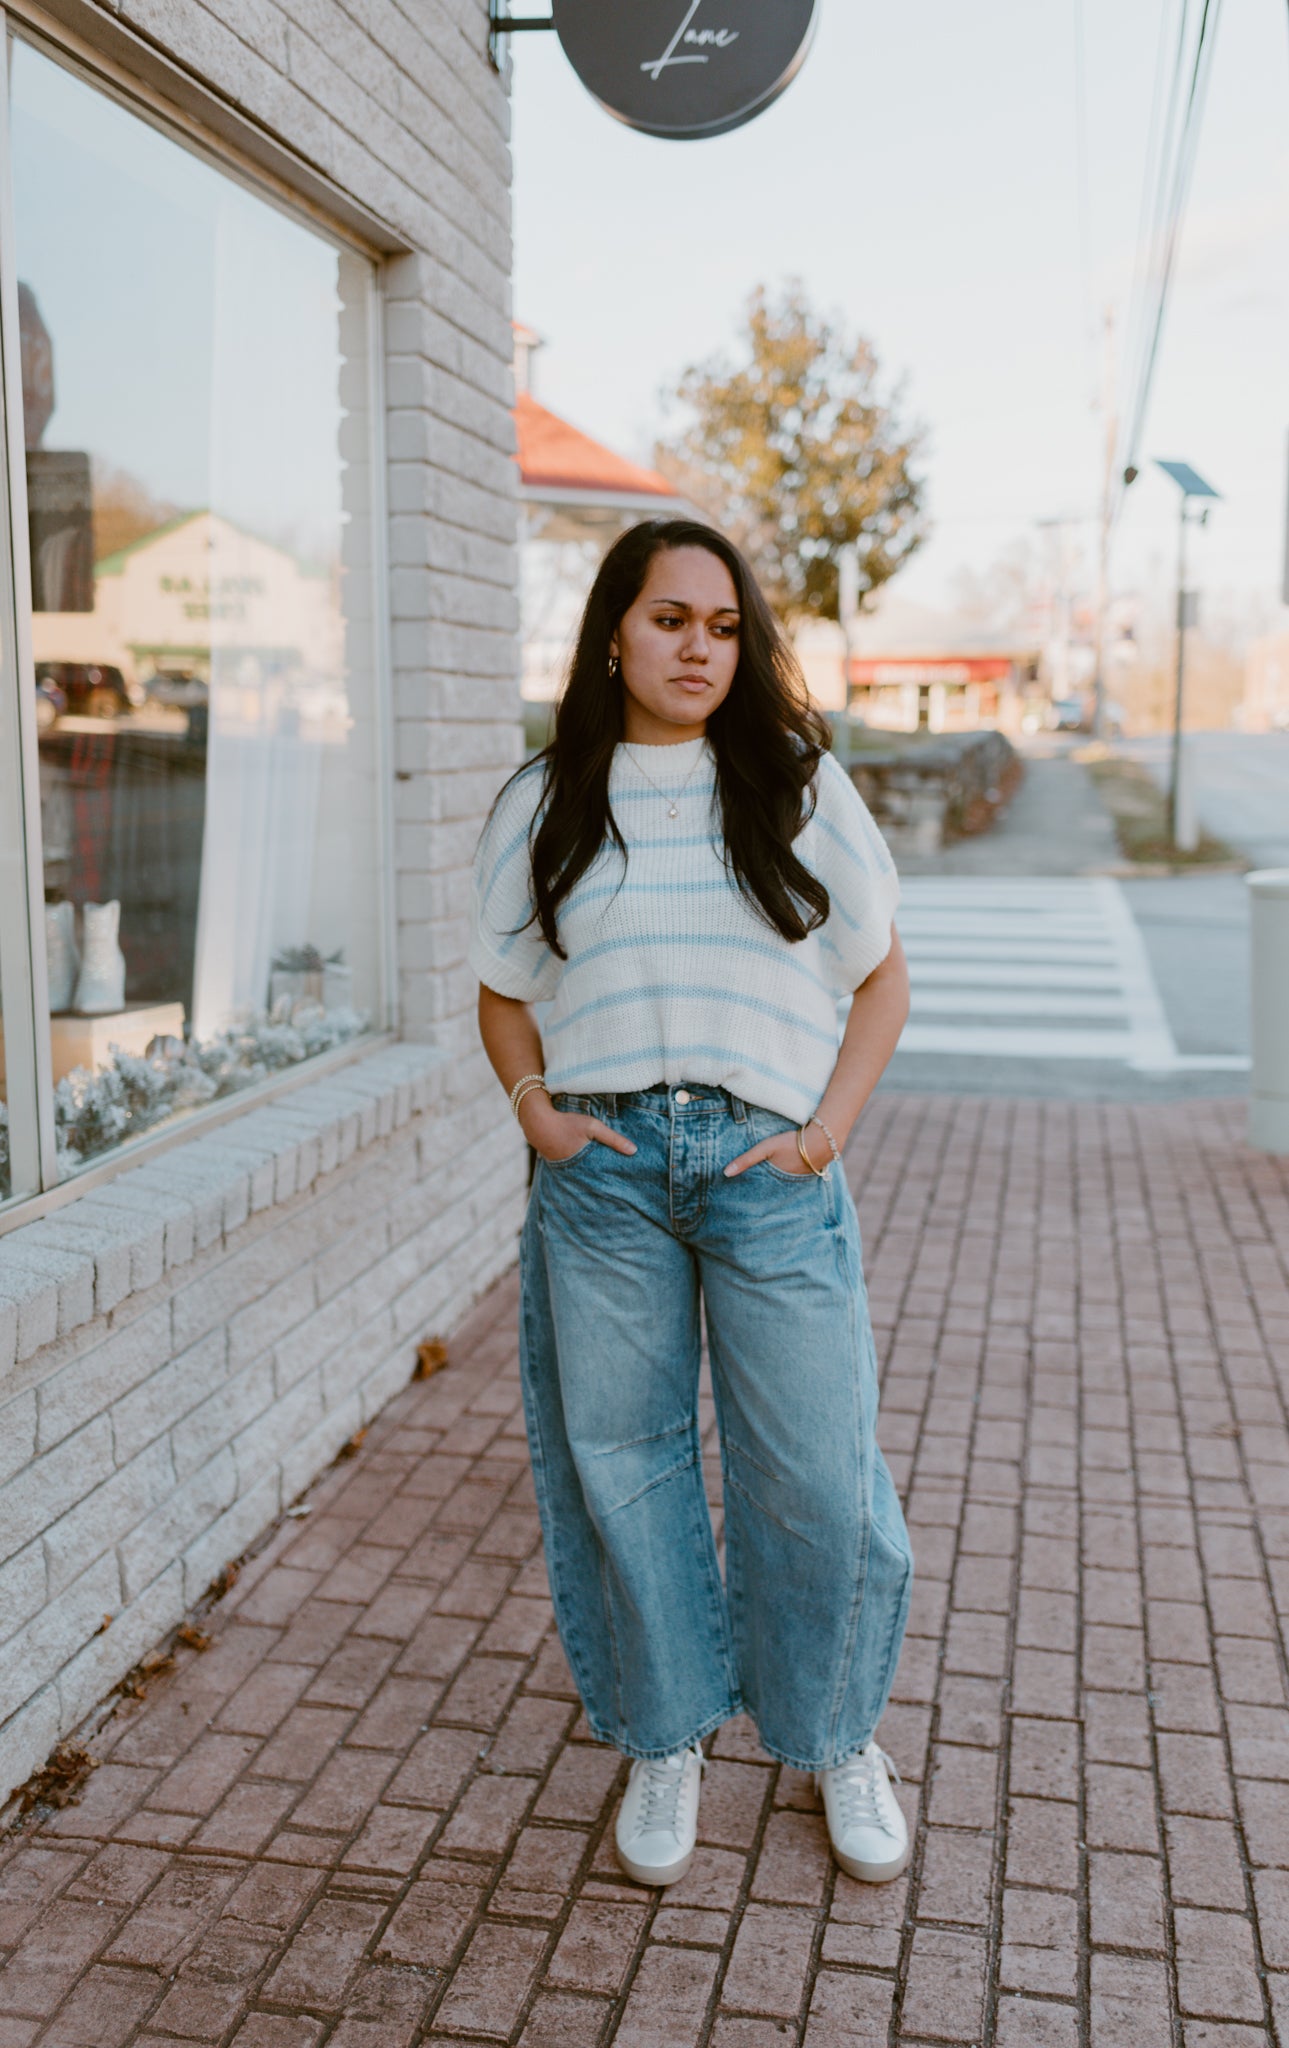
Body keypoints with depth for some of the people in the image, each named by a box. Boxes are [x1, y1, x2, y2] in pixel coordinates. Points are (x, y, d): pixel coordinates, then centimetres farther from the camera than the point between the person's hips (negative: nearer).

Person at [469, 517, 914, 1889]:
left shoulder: (799, 784, 6)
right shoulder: (544, 804, 8)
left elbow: (881, 973, 8)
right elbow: (504, 993, 15)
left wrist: (831, 1124, -4)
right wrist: (534, 1105, -2)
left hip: (768, 1165, -1)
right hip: (602, 1172, 1)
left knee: (816, 1470, 2)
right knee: (622, 1461, 9)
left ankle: (837, 1739, 28)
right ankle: (664, 1741, 30)